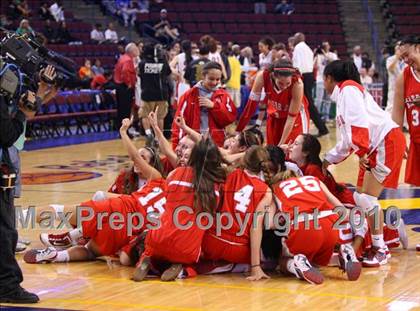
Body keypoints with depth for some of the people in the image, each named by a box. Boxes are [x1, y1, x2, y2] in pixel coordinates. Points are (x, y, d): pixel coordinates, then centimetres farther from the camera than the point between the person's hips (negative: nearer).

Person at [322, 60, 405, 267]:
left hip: (387, 142, -10)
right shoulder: (343, 95, 23)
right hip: (374, 148, 10)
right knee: (360, 197, 9)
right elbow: (348, 139, 27)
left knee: (367, 198, -11)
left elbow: (359, 122, -21)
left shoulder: (348, 88, -7)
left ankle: (380, 251, -5)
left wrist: (361, 152, -24)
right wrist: (329, 159, 28)